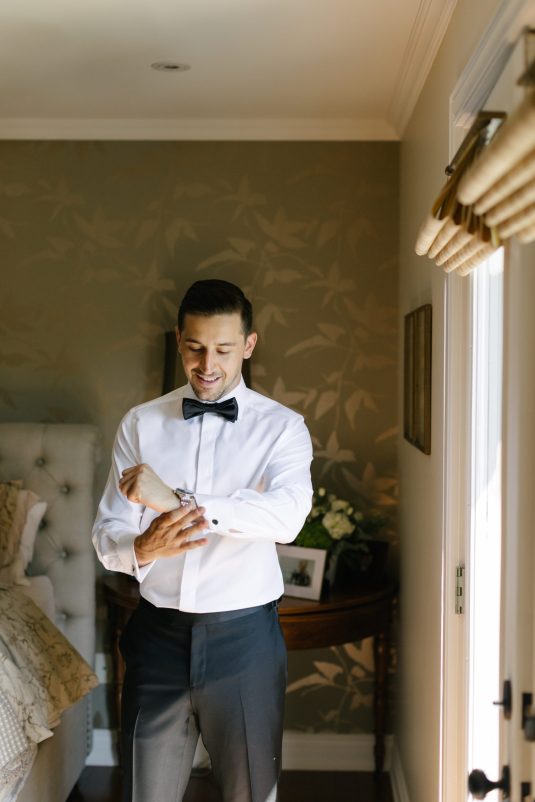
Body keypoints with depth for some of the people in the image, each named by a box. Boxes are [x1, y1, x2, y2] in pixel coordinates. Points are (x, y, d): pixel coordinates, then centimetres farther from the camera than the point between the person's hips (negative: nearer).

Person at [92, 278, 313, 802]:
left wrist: (178, 500, -32)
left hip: (244, 636, -1)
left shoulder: (282, 426, -4)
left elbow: (287, 515, -23)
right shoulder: (140, 424, 2)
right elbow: (107, 535, -3)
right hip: (159, 634, 2)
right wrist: (142, 548, -26)